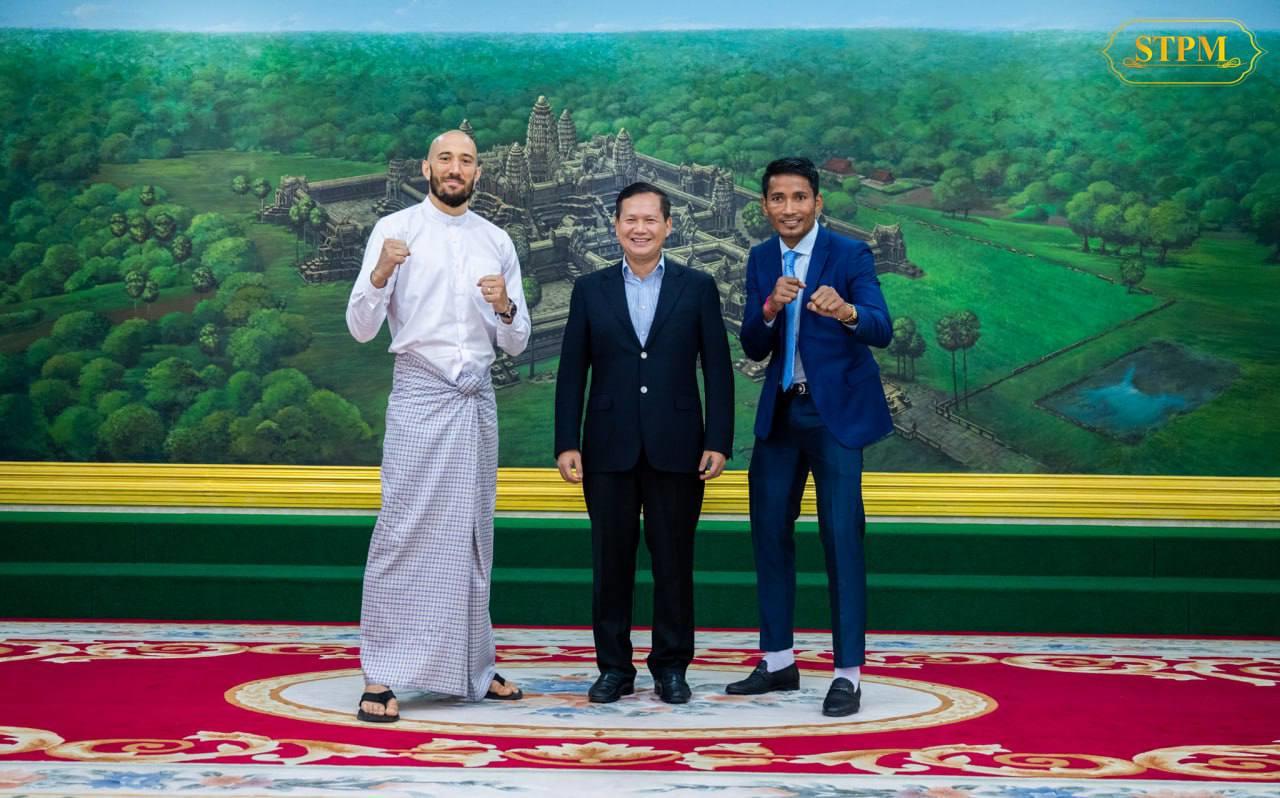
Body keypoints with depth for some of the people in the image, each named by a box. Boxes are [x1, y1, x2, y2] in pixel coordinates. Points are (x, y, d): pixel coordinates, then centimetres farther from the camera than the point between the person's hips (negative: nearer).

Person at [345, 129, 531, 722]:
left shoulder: (496, 242, 11)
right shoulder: (395, 230, -1)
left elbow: (516, 343, 12)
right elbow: (362, 328, -6)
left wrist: (505, 307, -9)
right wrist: (379, 276, -24)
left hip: (478, 398, 5)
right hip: (420, 394, -5)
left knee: (472, 535, 11)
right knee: (404, 533, -8)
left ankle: (473, 666, 20)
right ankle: (380, 677, -6)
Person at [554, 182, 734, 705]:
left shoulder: (698, 288, 4)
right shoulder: (590, 290, 7)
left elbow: (717, 369, 2)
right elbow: (572, 372, 6)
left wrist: (718, 441, -5)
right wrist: (567, 443, -2)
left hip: (676, 448, -1)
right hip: (609, 448, 1)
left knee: (674, 561, 4)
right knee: (611, 562, 5)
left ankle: (671, 667, 15)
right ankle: (614, 668, 15)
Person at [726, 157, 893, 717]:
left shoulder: (850, 254, -10)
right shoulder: (761, 260, 6)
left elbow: (882, 330, -22)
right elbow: (753, 348, 1)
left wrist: (846, 311, -44)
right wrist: (770, 307, -20)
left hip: (836, 412, -6)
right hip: (780, 412, 6)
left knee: (841, 538, -7)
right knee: (769, 532, 11)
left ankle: (848, 674, -3)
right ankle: (777, 662, 24)